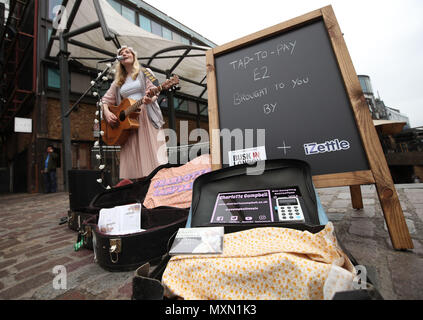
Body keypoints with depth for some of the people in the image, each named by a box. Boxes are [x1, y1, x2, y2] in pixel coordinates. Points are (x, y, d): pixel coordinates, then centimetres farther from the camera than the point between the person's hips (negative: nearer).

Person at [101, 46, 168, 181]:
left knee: (151, 153, -14)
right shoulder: (118, 82, 23)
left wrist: (149, 99, -23)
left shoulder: (145, 73, 13)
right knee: (132, 161, -4)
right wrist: (107, 112, 0)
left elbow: (153, 91, 0)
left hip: (147, 117, -3)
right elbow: (106, 100, 21)